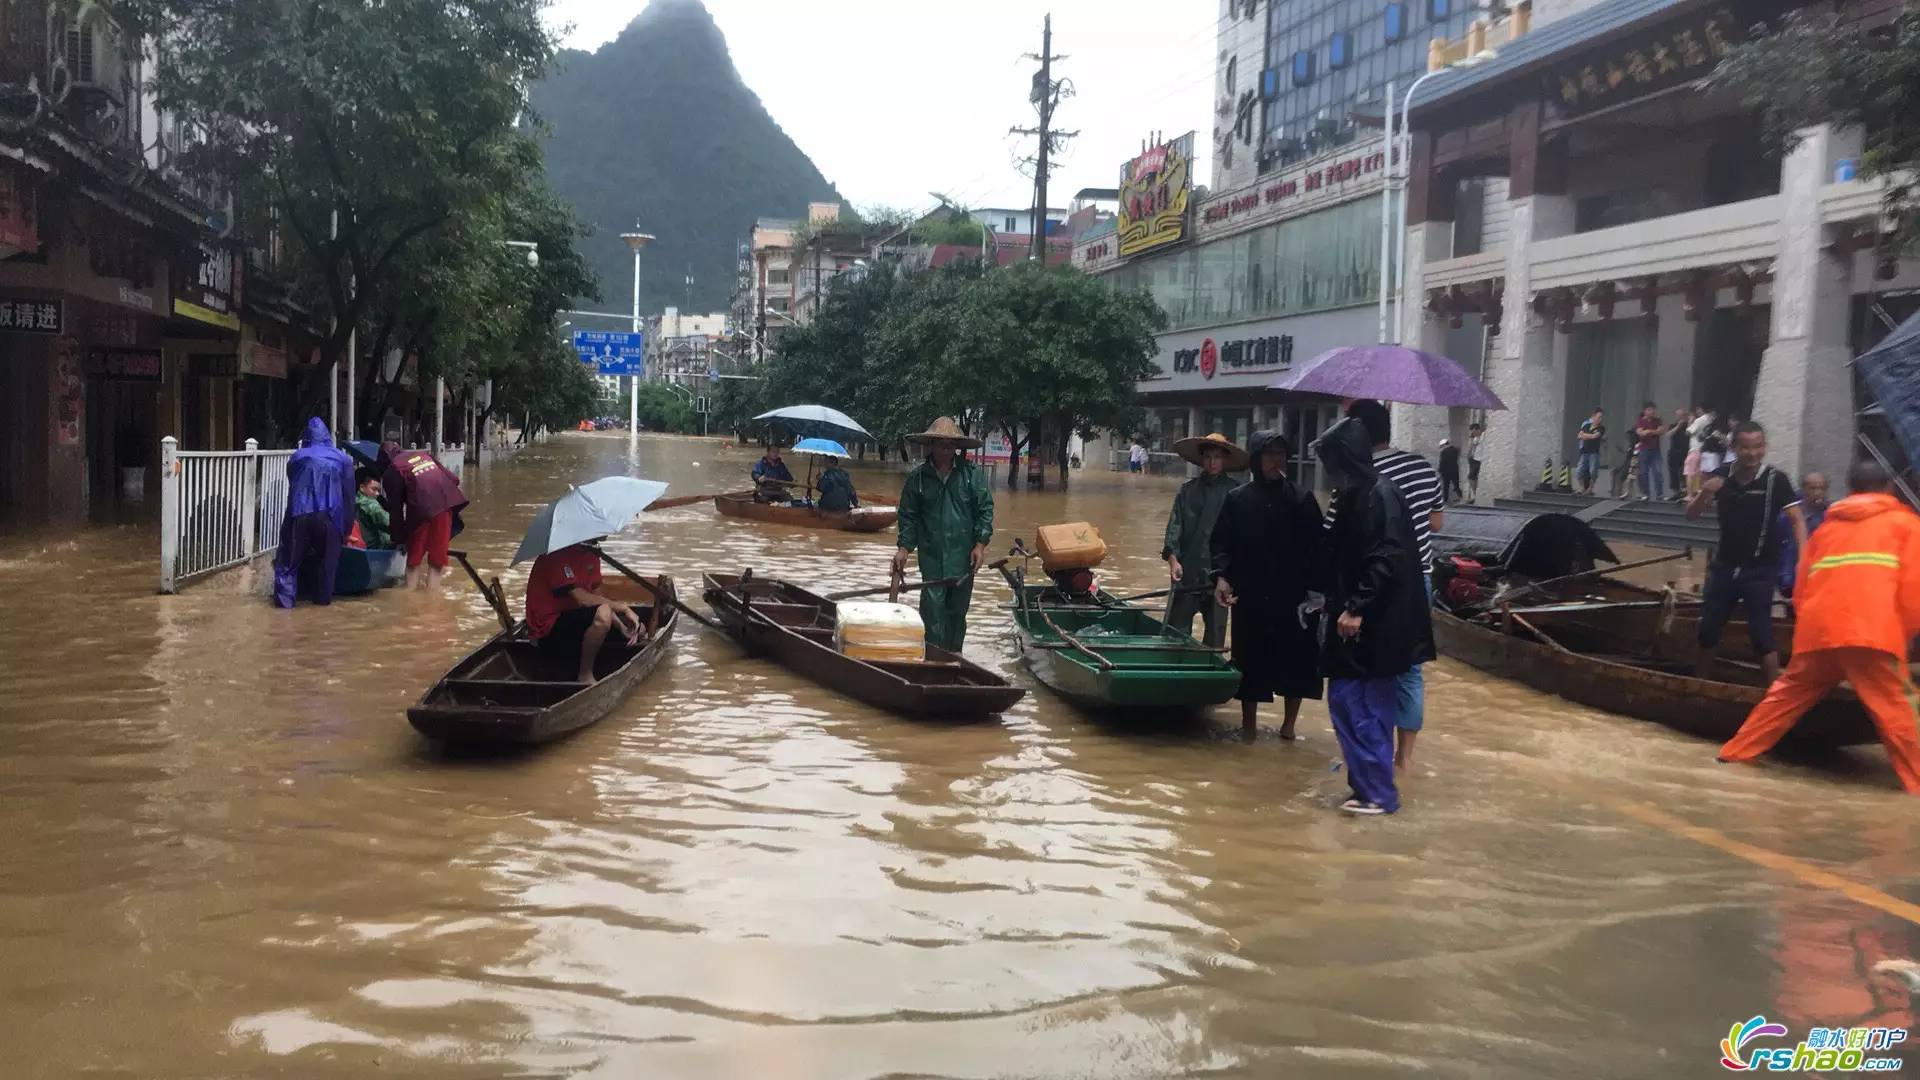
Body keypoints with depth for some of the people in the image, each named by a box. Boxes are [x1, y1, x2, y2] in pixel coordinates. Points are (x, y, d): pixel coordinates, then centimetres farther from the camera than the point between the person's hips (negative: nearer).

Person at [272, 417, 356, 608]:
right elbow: (349, 496, 13)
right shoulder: (342, 459, 14)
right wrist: (346, 528, 18)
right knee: (326, 559, 13)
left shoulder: (297, 457, 15)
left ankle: (285, 597, -2)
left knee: (290, 558, 7)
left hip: (300, 515, 0)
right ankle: (323, 597, 14)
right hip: (330, 516, 0)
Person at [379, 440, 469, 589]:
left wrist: (398, 538, 12)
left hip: (421, 510, -4)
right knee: (437, 557, 11)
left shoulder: (392, 471, 7)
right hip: (447, 505, 4)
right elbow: (453, 479, 16)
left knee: (415, 557, 12)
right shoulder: (424, 454, 23)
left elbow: (395, 508, 5)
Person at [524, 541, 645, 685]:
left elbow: (596, 598, 8)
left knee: (637, 629, 7)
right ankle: (585, 677, -16)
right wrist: (623, 608, -21)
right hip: (547, 633, -9)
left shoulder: (591, 554, 7)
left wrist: (622, 625, -7)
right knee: (602, 614, -34)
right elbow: (581, 599, -27)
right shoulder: (556, 556, -20)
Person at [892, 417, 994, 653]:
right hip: (931, 556, -1)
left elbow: (985, 509, 1)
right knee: (933, 609, -6)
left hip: (964, 556, 1)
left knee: (958, 610, 13)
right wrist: (903, 548, -1)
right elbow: (908, 516, 7)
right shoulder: (918, 477, 1)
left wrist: (980, 544, -6)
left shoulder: (972, 473, -1)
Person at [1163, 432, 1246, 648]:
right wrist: (1173, 558, -11)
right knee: (1175, 632, 0)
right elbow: (1175, 525, 2)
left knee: (1215, 635, 7)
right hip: (1186, 573, 1)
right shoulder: (1187, 490, 7)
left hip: (1219, 574, -1)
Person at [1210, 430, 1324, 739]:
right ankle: (1249, 722, 21)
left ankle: (1289, 724, 20)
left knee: (1296, 659, 5)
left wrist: (1316, 584, -13)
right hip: (1249, 597, 0)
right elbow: (1220, 542, 3)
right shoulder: (1237, 500, 3)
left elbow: (1318, 545, -1)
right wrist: (1221, 576, -13)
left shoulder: (1301, 499, 2)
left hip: (1294, 596, 0)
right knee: (1251, 661, 7)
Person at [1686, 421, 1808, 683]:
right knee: (1707, 630, 11)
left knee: (1761, 635, -8)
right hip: (1724, 565, 4)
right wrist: (1704, 493, -22)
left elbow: (1797, 520, -16)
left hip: (1759, 570, -4)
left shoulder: (1775, 479, -13)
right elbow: (1691, 514, -1)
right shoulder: (1721, 476, -3)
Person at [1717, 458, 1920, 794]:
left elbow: (1802, 587, 23)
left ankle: (1736, 752, 22)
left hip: (1817, 629, 4)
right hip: (1870, 630, -4)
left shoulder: (1827, 526, 26)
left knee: (1788, 694, 19)